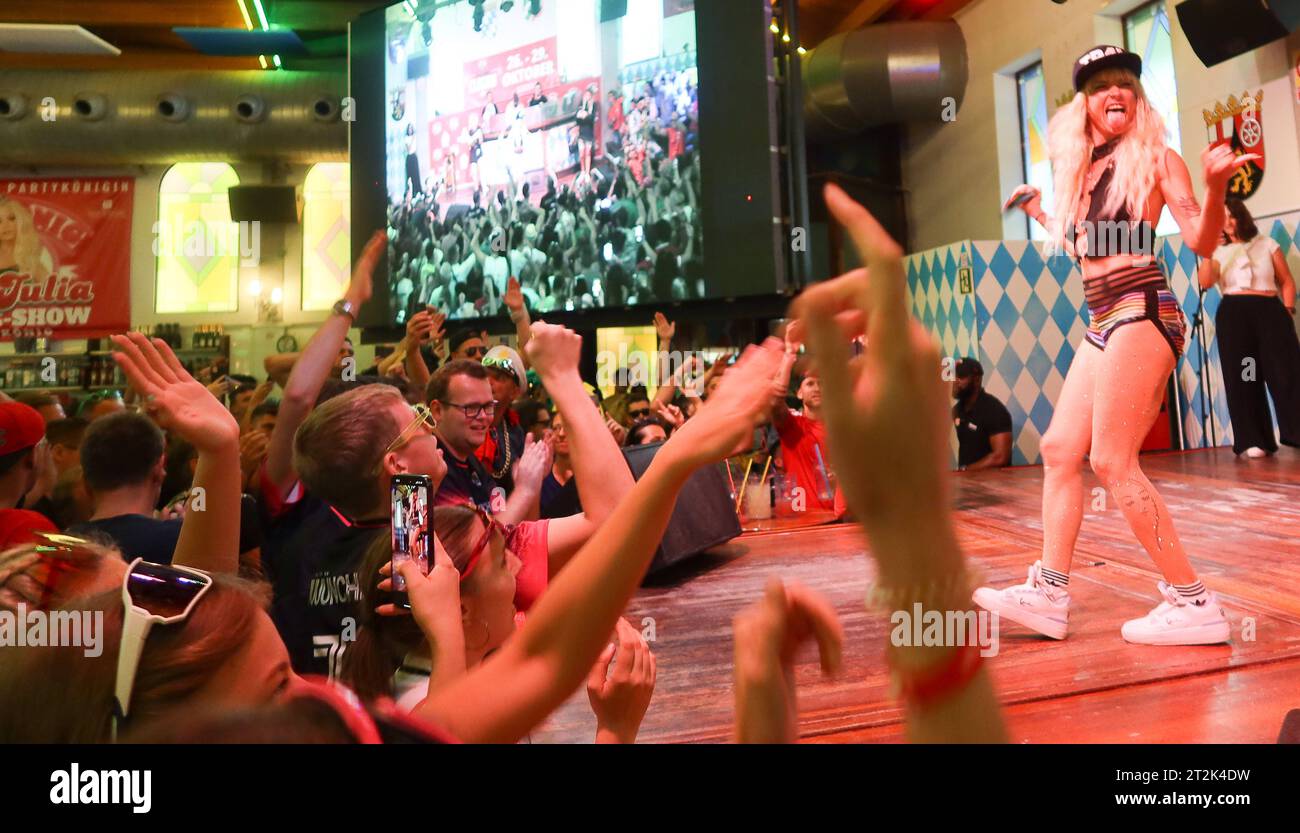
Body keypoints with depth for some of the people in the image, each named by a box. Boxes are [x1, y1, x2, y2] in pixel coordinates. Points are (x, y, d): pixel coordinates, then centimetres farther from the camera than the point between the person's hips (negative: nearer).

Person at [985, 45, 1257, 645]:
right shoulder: (1082, 171, 19)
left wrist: (1215, 187, -24)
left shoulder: (1155, 158, 1)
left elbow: (1201, 242, -7)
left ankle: (1193, 605, -1)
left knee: (1112, 461, -12)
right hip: (1102, 325, 8)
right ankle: (1049, 595, 11)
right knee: (1059, 450, 5)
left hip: (1142, 313, -8)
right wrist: (1041, 215, 29)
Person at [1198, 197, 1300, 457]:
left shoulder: (1267, 244, 13)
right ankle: (1255, 441, 0)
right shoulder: (1219, 252, 13)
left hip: (1269, 310, 0)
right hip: (1233, 314, 0)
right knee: (1242, 376, -3)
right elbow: (1205, 282, -5)